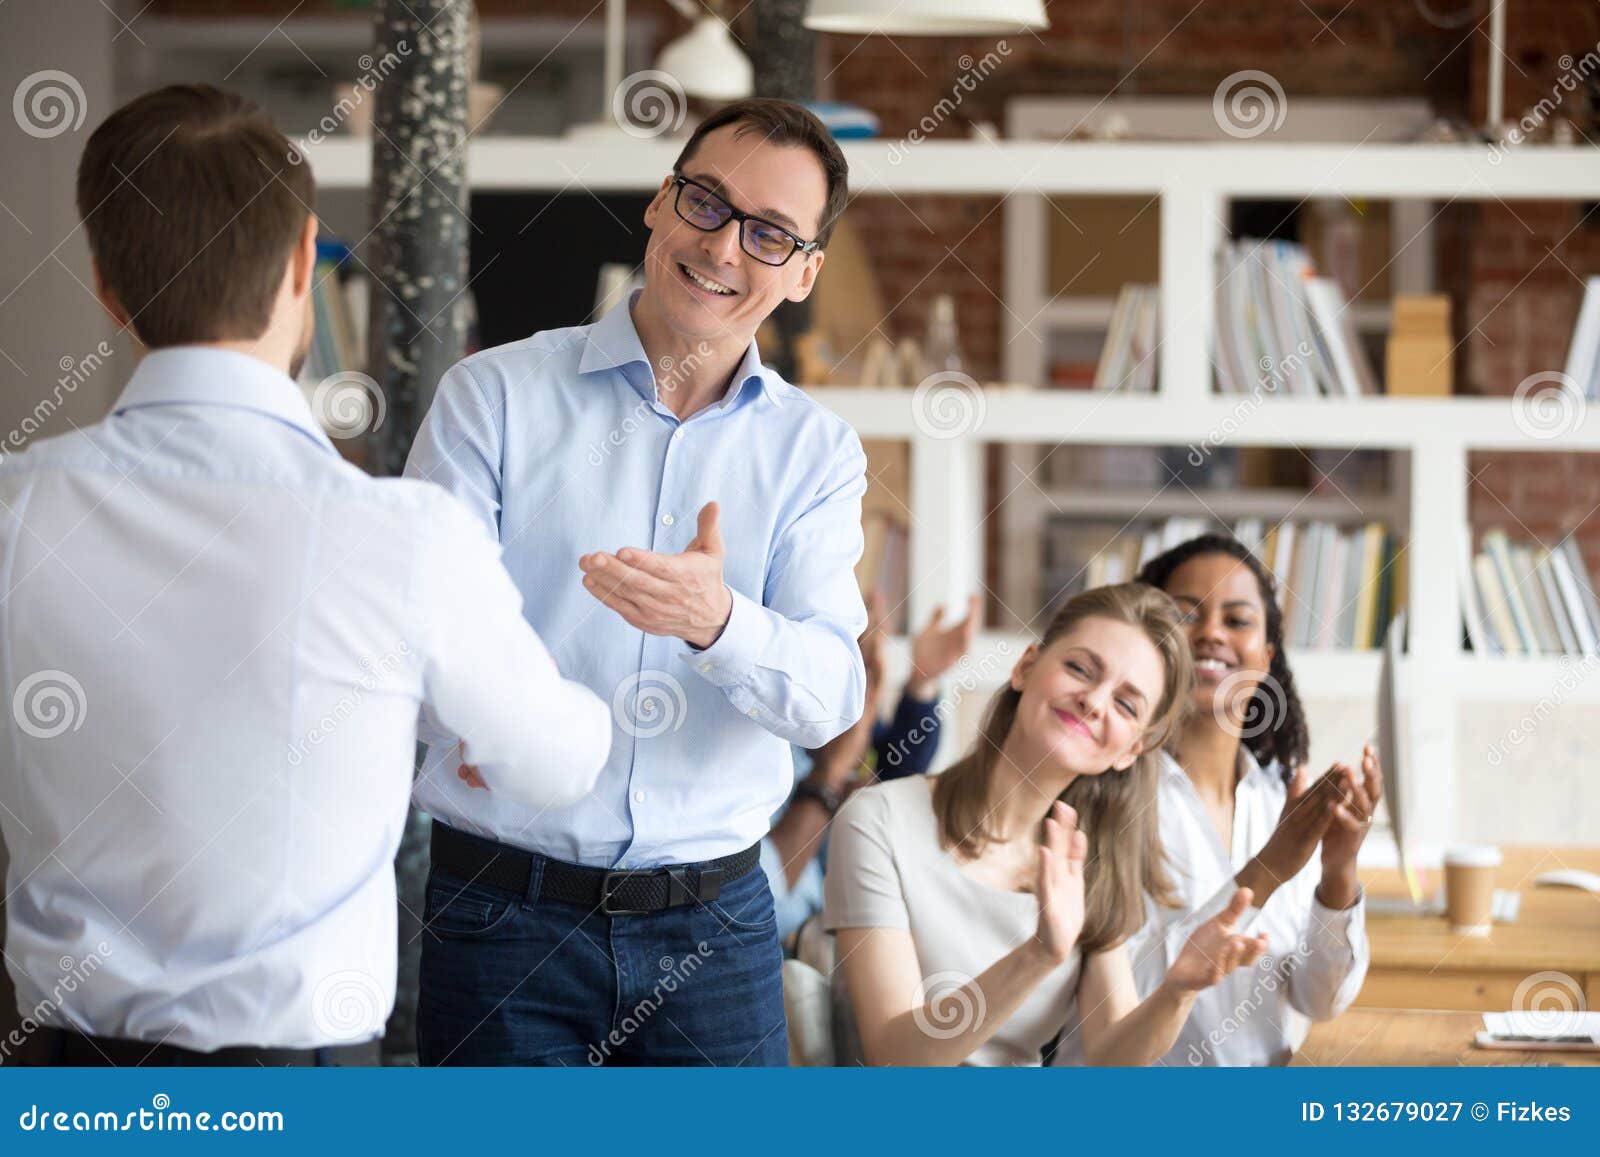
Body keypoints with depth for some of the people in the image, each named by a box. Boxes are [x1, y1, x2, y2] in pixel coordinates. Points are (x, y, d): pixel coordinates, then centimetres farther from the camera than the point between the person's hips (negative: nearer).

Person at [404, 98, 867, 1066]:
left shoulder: (816, 452, 8)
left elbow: (830, 695, -6)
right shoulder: (497, 395, 2)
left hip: (714, 923, 2)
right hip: (505, 909, -2)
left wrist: (717, 622, -28)